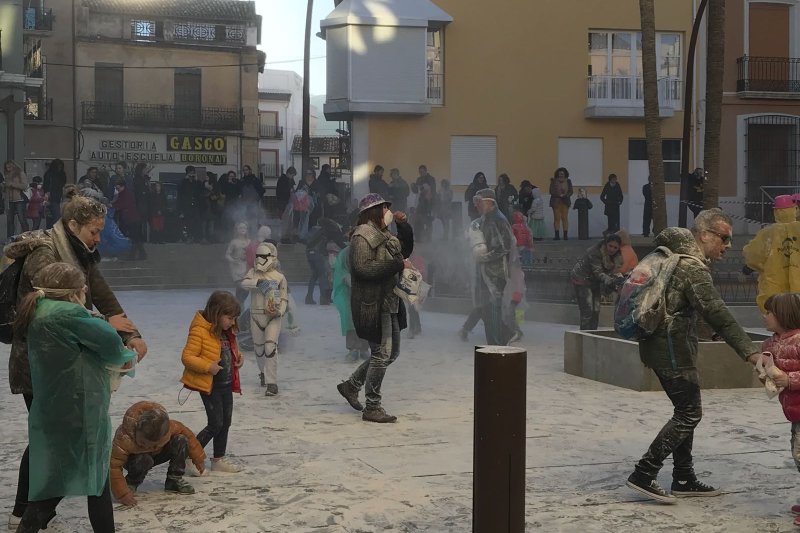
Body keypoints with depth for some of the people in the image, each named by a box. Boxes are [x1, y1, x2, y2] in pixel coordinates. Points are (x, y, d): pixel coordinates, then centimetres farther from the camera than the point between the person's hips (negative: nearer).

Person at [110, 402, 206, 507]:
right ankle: (131, 484, -10)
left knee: (181, 441, -23)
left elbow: (187, 435, -14)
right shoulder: (124, 438, -41)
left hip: (157, 454, 4)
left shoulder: (169, 427, -31)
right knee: (144, 461, -40)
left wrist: (199, 459, -9)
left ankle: (174, 480, -8)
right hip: (134, 458, -3)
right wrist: (122, 494, -46)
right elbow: (113, 466, -40)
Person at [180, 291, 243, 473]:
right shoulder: (200, 331, -18)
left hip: (227, 384, 8)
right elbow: (187, 357, -20)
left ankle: (218, 459, 26)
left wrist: (238, 358, 5)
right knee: (216, 424, -7)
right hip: (210, 386, -8)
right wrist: (208, 367, -27)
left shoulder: (227, 332, 9)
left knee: (226, 422, 13)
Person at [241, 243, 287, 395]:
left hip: (273, 316, -3)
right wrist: (259, 282, -30)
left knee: (270, 347, -16)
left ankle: (272, 383, -15)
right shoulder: (253, 272, 5)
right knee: (258, 348, 14)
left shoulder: (279, 277, -1)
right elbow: (244, 283, -15)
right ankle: (264, 373, 42)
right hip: (256, 315, 3)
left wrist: (279, 311, -17)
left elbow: (284, 299, 1)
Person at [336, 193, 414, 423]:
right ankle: (372, 408, 3)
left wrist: (403, 225, 16)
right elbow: (364, 268, -25)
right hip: (373, 305, -10)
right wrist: (398, 264, -22)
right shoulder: (363, 236, -13)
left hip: (389, 303, 10)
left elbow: (406, 249, 31)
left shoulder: (384, 235, 18)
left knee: (391, 352, 17)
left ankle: (351, 385, 28)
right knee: (381, 354, -7)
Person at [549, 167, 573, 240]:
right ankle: (557, 235, -2)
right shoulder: (554, 181, 4)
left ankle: (566, 235, -3)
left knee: (565, 218, -3)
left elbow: (570, 191, 4)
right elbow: (551, 191, -3)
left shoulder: (568, 181, 8)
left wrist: (565, 195, -15)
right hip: (556, 202, -1)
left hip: (565, 202, 1)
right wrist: (559, 195, -15)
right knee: (557, 218, -4)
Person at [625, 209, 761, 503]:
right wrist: (750, 352, -27)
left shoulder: (675, 254, 11)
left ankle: (684, 479, 19)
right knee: (689, 414, -5)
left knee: (686, 411, 14)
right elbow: (718, 315, -25)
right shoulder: (694, 269, -20)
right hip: (672, 347, -10)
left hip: (658, 343, 10)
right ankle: (644, 474, -6)